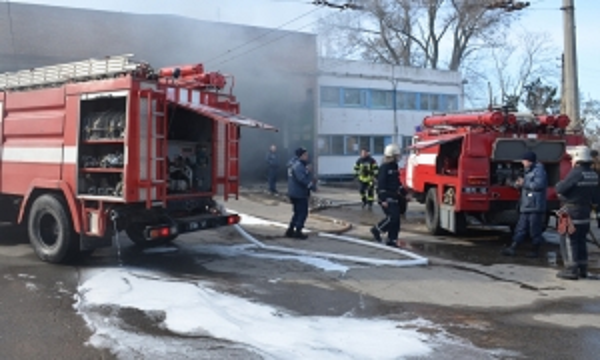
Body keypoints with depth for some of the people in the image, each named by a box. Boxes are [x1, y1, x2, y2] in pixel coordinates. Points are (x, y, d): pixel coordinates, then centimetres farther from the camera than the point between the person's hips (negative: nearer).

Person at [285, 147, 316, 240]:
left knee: (298, 213, 18)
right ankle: (298, 232, 4)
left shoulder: (297, 164, 16)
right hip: (299, 194, -11)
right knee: (303, 213, -2)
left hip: (294, 193, 11)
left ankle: (290, 231, 21)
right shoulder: (298, 165, -19)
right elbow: (302, 179, -28)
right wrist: (311, 186, -22)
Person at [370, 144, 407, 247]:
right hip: (387, 198, -9)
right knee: (393, 217, -16)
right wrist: (383, 199, -24)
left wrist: (404, 193, 25)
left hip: (394, 198, 9)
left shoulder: (394, 166, 15)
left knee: (396, 219, 6)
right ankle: (377, 230, 3)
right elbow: (381, 184, -19)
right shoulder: (384, 167, -13)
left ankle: (392, 240, 11)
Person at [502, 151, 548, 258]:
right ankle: (512, 249, 6)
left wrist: (524, 183, -13)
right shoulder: (528, 172, 21)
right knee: (521, 229, 7)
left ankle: (535, 250, 9)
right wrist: (519, 185, 7)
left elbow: (539, 185, -22)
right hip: (525, 206, 9)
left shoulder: (539, 170, -8)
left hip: (535, 207, -9)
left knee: (535, 229, -2)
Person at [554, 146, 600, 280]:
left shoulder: (576, 173, -19)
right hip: (585, 212, 8)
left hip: (572, 213, -8)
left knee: (569, 241, -1)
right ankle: (582, 268, 22)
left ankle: (571, 270, -1)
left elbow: (560, 189, -18)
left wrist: (558, 184, 2)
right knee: (581, 241, 16)